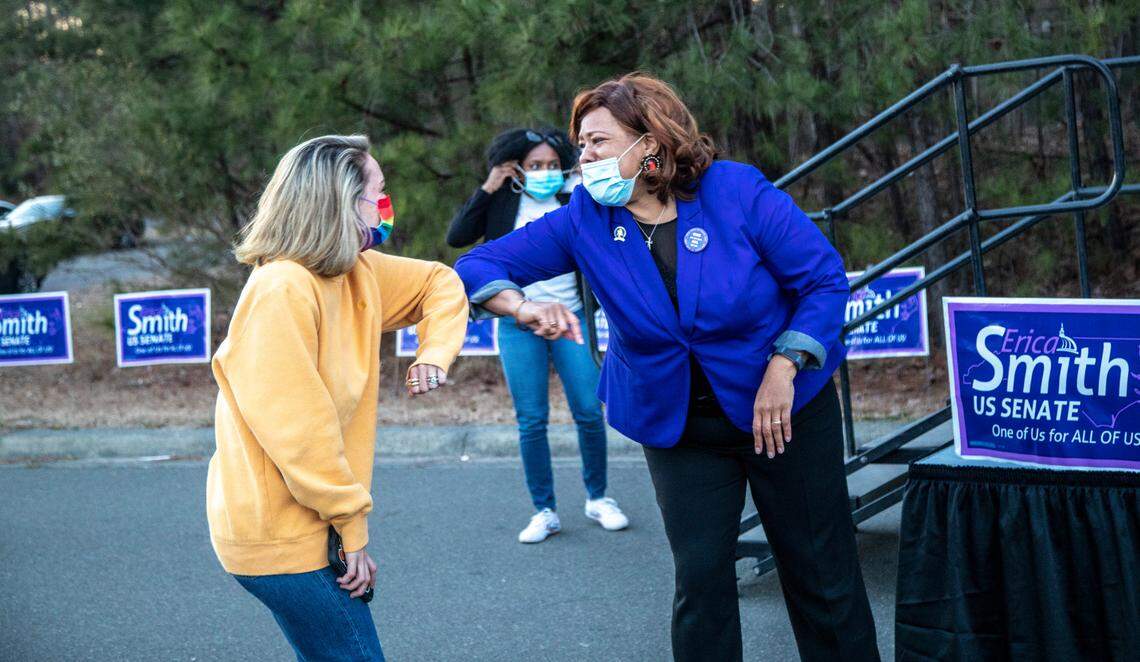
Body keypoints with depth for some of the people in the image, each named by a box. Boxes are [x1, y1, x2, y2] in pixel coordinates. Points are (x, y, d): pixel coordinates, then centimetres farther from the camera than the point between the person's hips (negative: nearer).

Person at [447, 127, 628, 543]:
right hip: (519, 322, 0)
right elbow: (456, 237, -6)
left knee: (589, 412, -1)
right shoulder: (503, 202, 3)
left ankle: (598, 499, 19)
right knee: (531, 420, 2)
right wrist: (487, 189, -9)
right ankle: (544, 512, 12)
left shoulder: (575, 201, 3)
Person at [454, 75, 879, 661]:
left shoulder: (737, 192, -16)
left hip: (785, 408, -2)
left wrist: (784, 368, -19)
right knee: (701, 579, -2)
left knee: (821, 576, 6)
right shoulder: (584, 220, -9)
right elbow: (480, 266, -9)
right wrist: (524, 308, -30)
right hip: (676, 425, 2)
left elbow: (824, 278, -10)